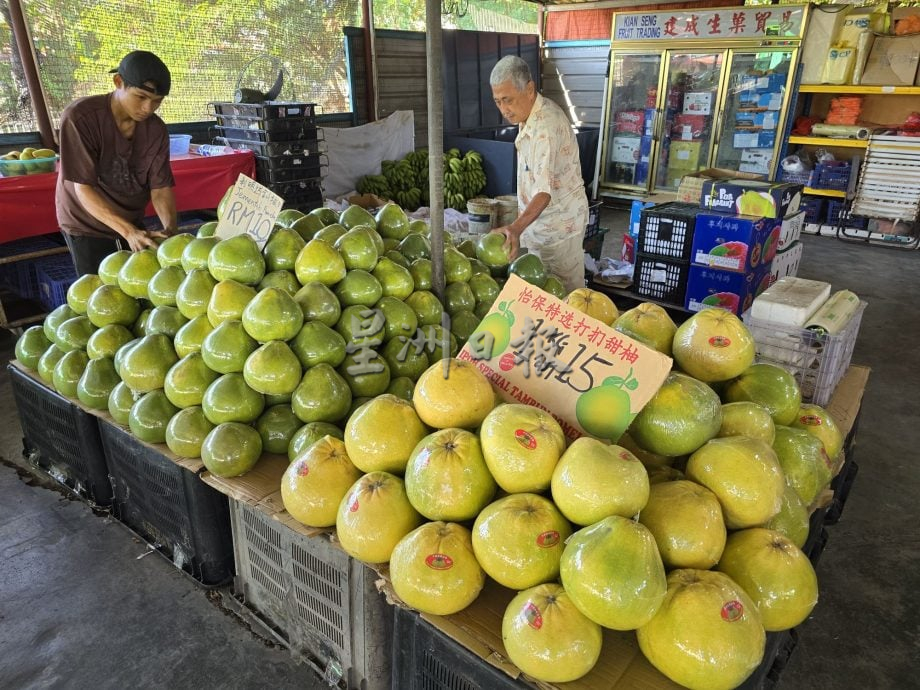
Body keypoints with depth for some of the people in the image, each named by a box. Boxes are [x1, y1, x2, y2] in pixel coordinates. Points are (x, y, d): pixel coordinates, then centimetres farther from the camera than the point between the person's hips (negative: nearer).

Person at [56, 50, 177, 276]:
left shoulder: (156, 129, -10)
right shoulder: (80, 117, -22)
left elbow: (160, 187, -11)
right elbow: (84, 189, -24)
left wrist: (170, 228, -30)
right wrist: (128, 231, -35)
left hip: (133, 223, 4)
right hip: (87, 224, -4)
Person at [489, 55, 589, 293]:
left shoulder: (547, 126, -26)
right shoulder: (531, 114, 4)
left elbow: (546, 190, -36)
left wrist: (517, 227, -50)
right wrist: (520, 225, 15)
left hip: (559, 224, -9)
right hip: (538, 220, 9)